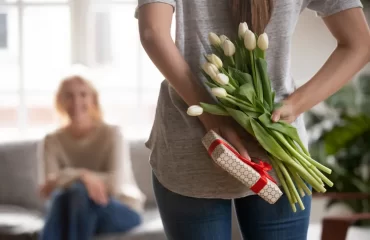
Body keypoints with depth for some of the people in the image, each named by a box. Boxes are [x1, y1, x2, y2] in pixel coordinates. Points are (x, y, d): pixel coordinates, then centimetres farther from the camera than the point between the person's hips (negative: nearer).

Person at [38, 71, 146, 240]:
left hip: (123, 212, -2)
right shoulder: (53, 141, 0)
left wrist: (65, 178, -30)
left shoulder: (110, 134, -8)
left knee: (79, 192, -34)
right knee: (61, 196, -33)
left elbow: (116, 184, -20)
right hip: (76, 215, 2)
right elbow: (47, 188, -14)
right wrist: (81, 176, -36)